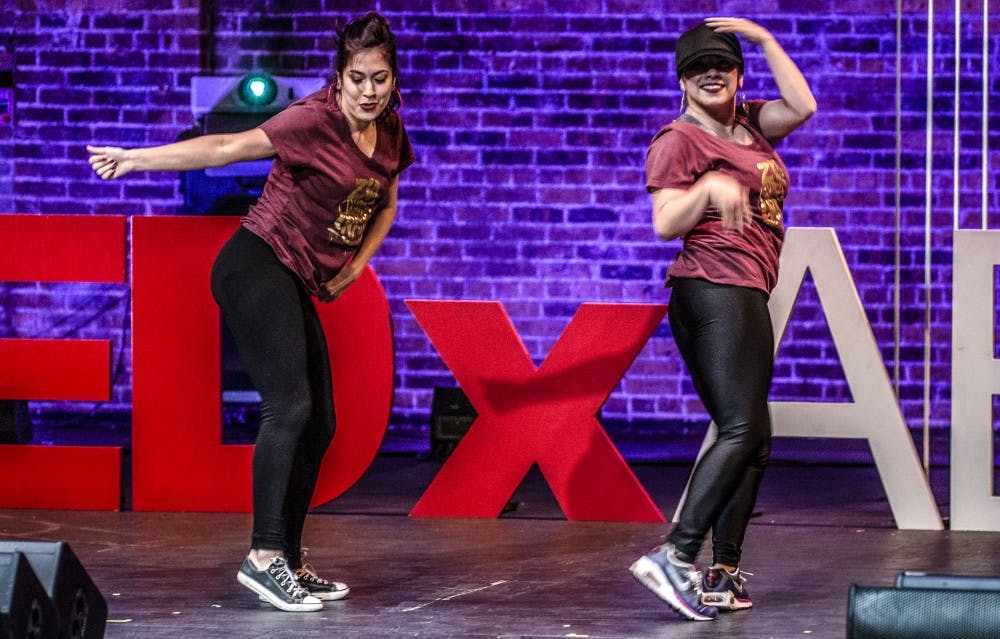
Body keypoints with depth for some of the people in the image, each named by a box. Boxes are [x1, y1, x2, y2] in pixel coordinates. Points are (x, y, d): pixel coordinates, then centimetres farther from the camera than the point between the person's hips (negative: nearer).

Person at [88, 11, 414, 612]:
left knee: (318, 423, 6)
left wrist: (355, 265, 8)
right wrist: (139, 159, -31)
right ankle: (265, 555, -22)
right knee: (290, 405, -20)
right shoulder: (315, 120, -16)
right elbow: (228, 147, -24)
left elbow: (385, 206, 24)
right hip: (258, 266, -9)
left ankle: (290, 563, 12)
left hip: (297, 286, 9)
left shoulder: (390, 132, 7)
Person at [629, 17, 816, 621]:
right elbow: (665, 224, -11)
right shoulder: (680, 140, -3)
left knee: (752, 438, 8)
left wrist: (765, 39, 8)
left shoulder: (749, 125, 19)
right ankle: (676, 556, -28)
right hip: (714, 292, -10)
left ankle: (724, 572, 7)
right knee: (744, 429, -20)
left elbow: (802, 106, 7)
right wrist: (709, 187, -27)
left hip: (747, 297, 10)